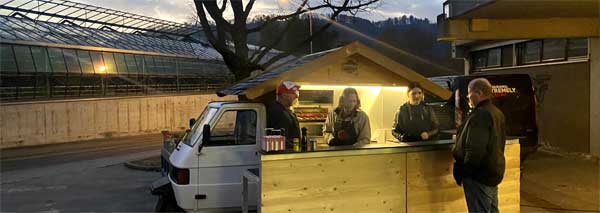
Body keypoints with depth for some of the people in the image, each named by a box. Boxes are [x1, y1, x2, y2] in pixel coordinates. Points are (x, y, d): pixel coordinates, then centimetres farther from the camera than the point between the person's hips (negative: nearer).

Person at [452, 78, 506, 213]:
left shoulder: (480, 115, -21)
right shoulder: (497, 113, 12)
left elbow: (475, 150, -27)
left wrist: (463, 172, -17)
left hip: (479, 176, -10)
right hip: (494, 172, 10)